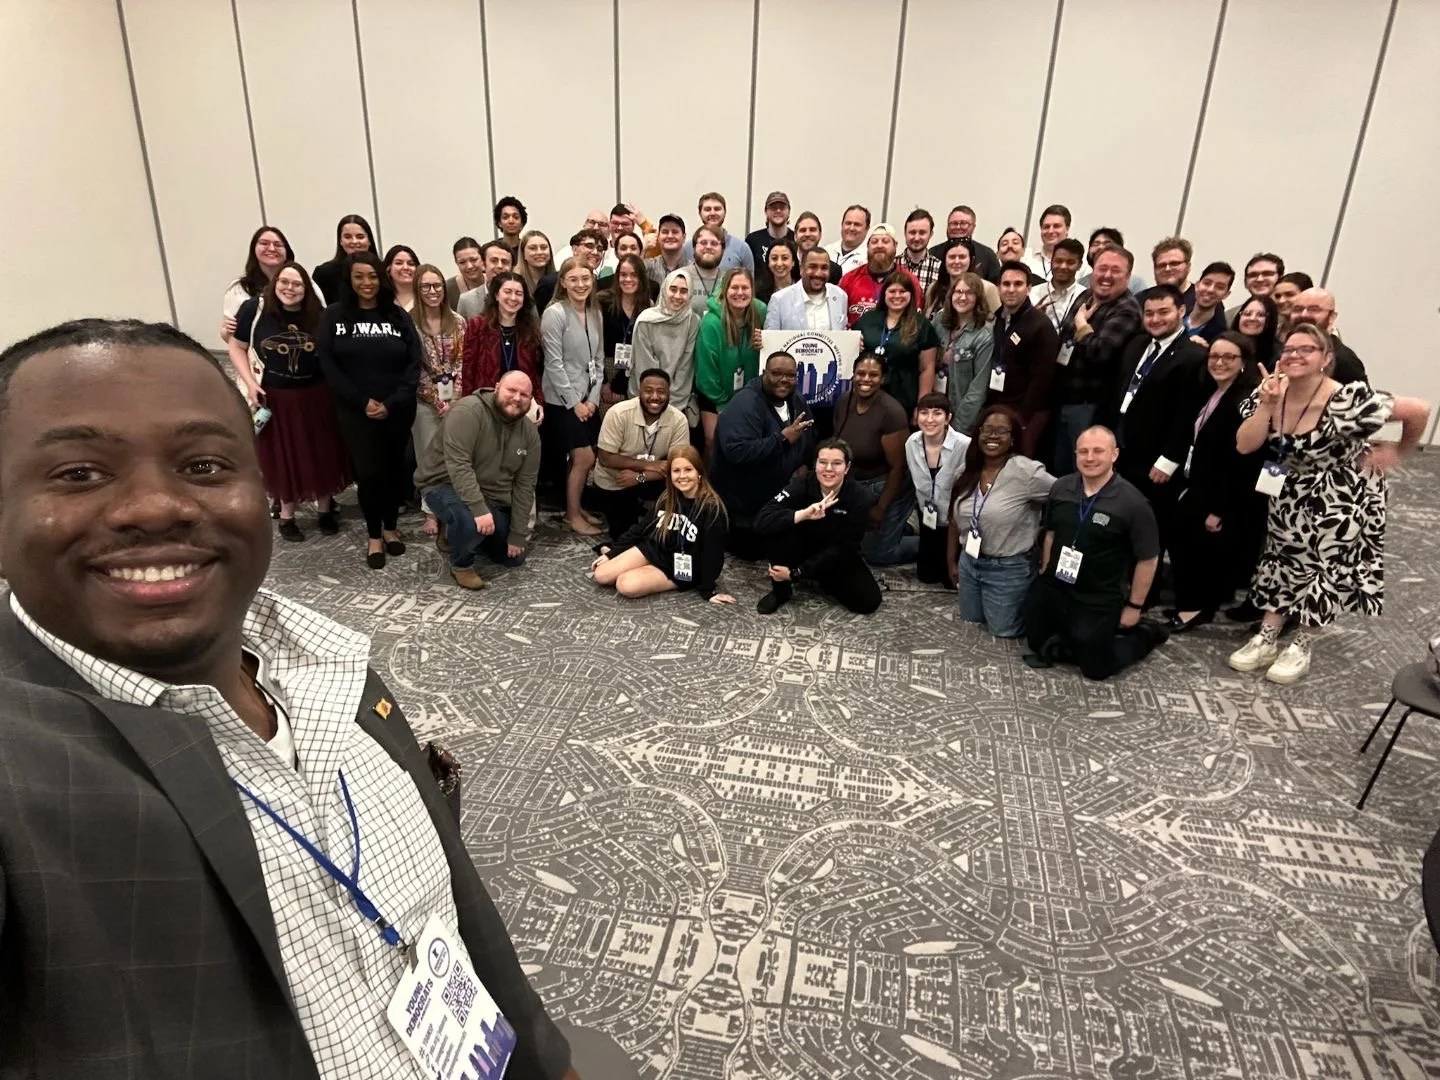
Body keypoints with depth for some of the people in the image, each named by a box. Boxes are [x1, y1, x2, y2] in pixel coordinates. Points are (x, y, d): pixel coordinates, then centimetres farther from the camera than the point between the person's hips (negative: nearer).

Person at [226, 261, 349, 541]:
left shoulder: (316, 314, -4)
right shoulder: (254, 309, -9)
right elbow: (237, 348, 0)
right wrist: (251, 383, -11)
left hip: (316, 395, 2)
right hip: (274, 397, -1)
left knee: (321, 454, 11)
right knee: (283, 458, 11)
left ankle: (325, 509, 30)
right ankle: (286, 516, 27)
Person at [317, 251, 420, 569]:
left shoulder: (398, 315, 4)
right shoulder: (334, 315, 1)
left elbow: (414, 363, -2)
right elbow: (327, 364, -5)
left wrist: (392, 403, -12)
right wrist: (362, 402, -13)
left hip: (398, 410, 2)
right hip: (356, 411, -1)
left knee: (395, 468, 9)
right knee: (368, 472, -3)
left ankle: (391, 527, 29)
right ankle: (373, 534, 16)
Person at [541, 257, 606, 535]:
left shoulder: (595, 313, 9)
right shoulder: (554, 313, -12)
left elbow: (598, 360, 10)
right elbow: (554, 364, -15)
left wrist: (593, 398, 1)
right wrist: (574, 401, -13)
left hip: (588, 398, 6)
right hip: (563, 400, -6)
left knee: (581, 459, 9)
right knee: (585, 458, -7)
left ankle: (576, 508, 25)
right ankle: (572, 515, 7)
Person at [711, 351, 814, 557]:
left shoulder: (796, 400, 0)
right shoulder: (745, 404, -27)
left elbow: (809, 441, 16)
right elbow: (737, 452, -41)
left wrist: (804, 466, -2)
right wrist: (782, 438, -39)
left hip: (779, 496, 8)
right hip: (742, 502, -8)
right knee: (751, 550, 1)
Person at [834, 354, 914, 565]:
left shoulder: (891, 412, -27)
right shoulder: (844, 401, -7)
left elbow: (897, 466, -21)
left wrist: (881, 508, -16)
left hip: (885, 487, -7)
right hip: (853, 485, 7)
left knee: (876, 554, 1)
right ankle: (898, 527, 33)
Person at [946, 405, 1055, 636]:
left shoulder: (1026, 471, -21)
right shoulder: (967, 472, 1)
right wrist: (951, 562, 14)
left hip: (1009, 569, -6)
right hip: (969, 563, 6)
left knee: (1003, 630, 9)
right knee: (970, 622, 21)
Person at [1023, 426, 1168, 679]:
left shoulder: (1132, 503, -18)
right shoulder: (1061, 487, -4)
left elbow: (1148, 559, -11)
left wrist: (1134, 607, -6)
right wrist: (1044, 576, 9)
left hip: (1100, 601, -5)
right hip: (1052, 589, 5)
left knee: (1095, 668, 4)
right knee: (1039, 646, 14)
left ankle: (1145, 634, 29)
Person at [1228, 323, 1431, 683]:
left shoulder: (1349, 400, -29)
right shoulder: (1268, 395, -13)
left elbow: (1419, 410, -22)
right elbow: (1244, 446, -21)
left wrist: (1399, 452, -9)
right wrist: (1267, 405, -31)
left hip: (1341, 495, -4)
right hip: (1292, 493, 5)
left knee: (1327, 564, 4)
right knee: (1283, 557, 10)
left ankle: (1301, 646, 18)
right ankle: (1266, 638, 19)